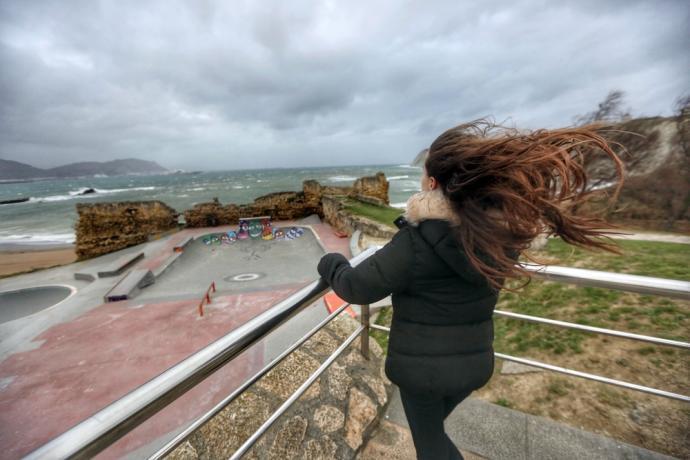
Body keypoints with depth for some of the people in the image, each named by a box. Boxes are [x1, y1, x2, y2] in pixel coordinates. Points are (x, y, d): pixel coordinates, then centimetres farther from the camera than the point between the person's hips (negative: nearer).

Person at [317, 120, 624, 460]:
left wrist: (330, 264, 0)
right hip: (474, 361, 5)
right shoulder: (502, 231, -12)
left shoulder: (416, 242, -29)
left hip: (421, 365, -5)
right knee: (431, 425, 33)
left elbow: (357, 288, -19)